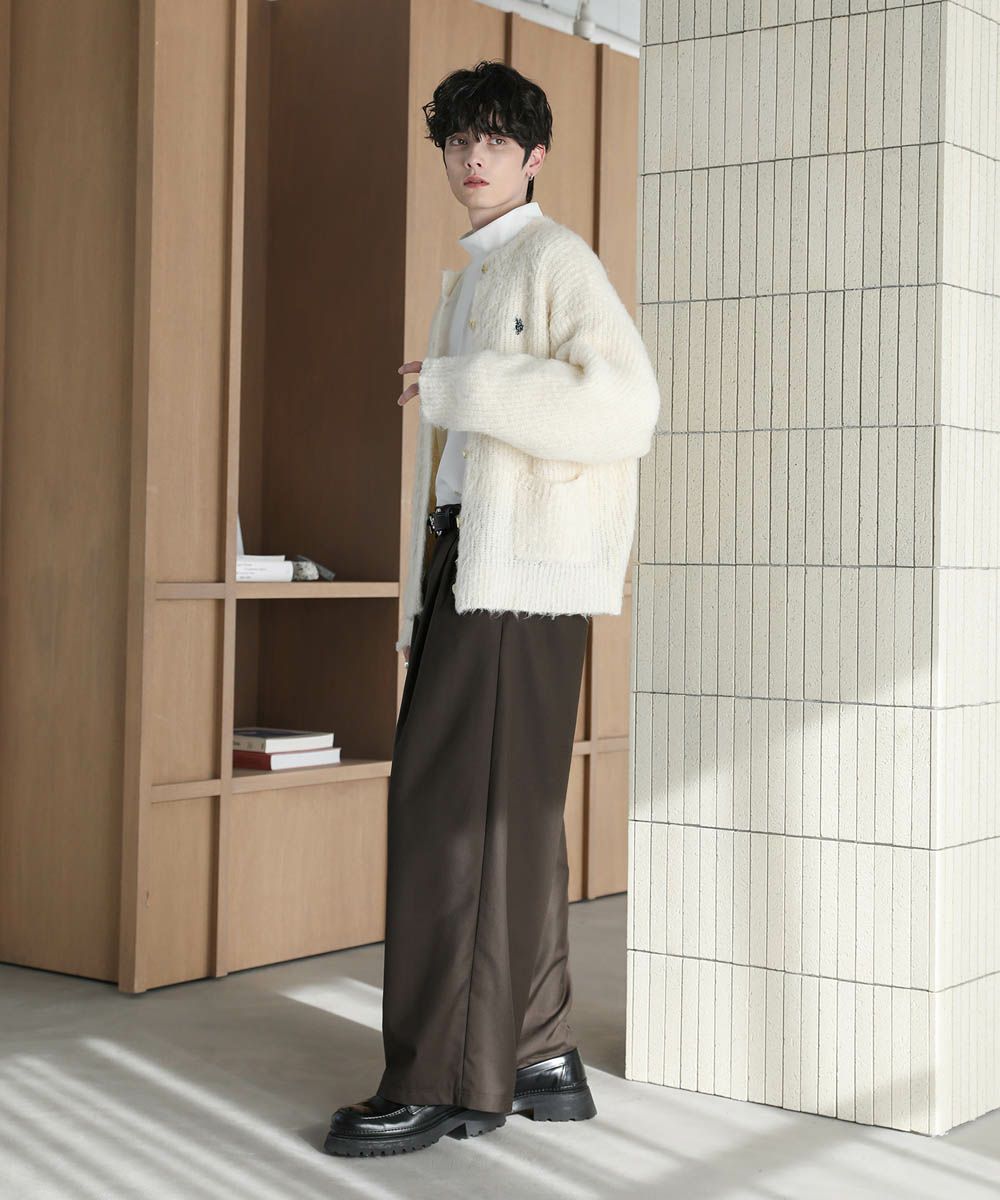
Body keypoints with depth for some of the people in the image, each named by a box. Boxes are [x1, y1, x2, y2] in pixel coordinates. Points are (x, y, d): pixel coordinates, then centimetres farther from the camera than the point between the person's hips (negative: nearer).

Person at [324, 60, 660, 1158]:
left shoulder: (557, 262, -3)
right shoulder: (465, 280, 24)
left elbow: (624, 406, -19)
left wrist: (456, 385, -15)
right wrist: (424, 594, 17)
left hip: (527, 570, -9)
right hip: (460, 563, 9)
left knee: (459, 809, -12)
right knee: (506, 816, 7)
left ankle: (442, 1079, -8)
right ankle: (539, 1058, 12)